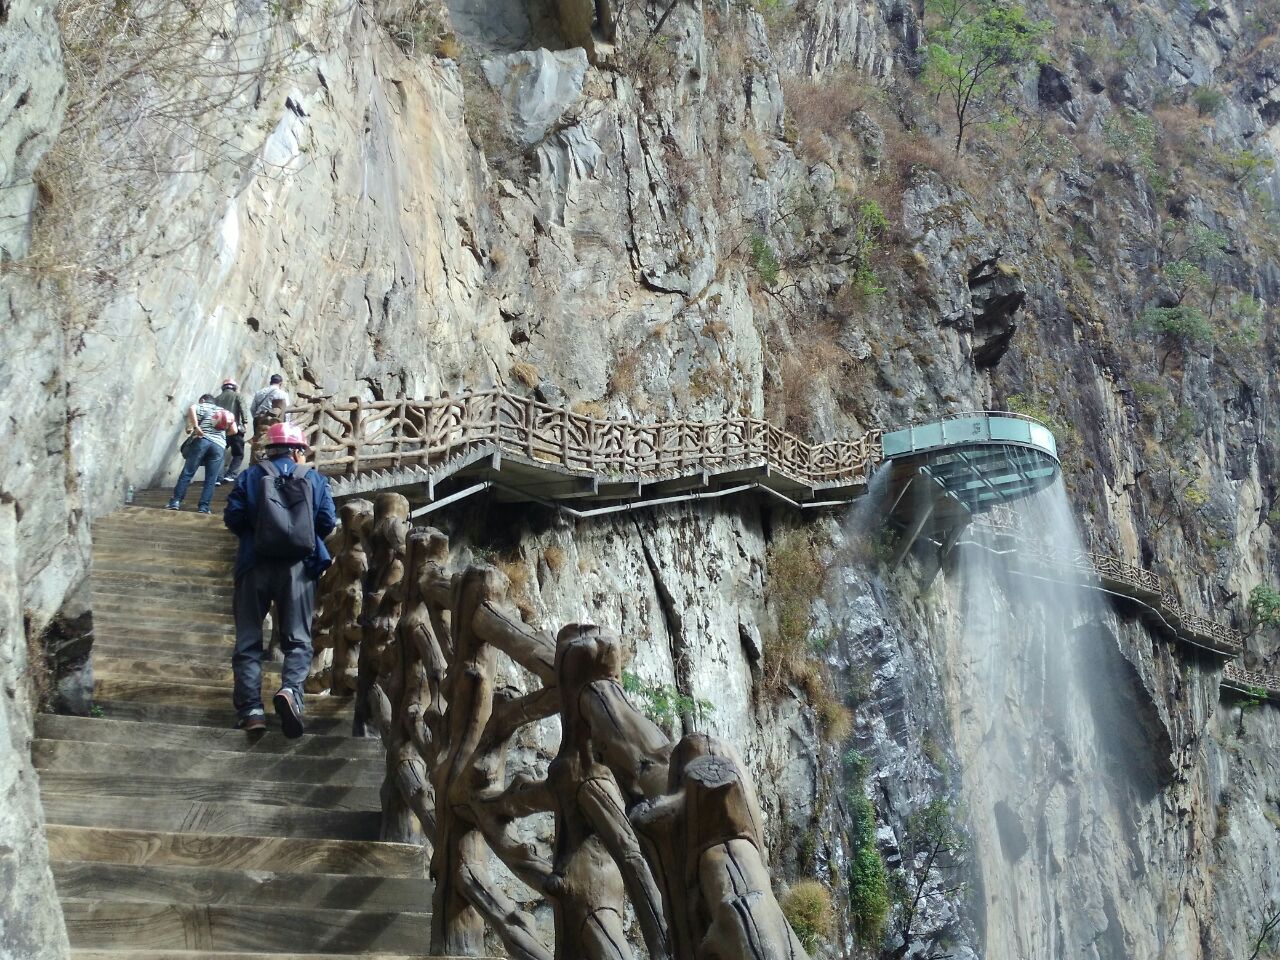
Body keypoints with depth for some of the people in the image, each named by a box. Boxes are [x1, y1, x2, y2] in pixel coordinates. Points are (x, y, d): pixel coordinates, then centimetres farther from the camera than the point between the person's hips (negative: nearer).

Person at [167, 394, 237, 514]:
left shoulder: (203, 406, 15)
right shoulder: (224, 412, 27)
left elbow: (191, 409, -9)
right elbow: (234, 430, 18)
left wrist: (195, 427, -10)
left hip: (203, 440, -3)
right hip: (219, 445, 3)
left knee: (187, 473, 0)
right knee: (210, 480, 3)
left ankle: (176, 501, -4)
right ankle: (204, 507, -4)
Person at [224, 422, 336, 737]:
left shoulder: (250, 476, 6)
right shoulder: (315, 479, 7)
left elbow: (232, 518, -2)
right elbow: (328, 522, -1)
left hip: (255, 566, 0)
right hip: (298, 568, 0)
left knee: (248, 640, 8)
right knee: (298, 640, 6)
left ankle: (251, 708, -1)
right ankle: (290, 689, -20)